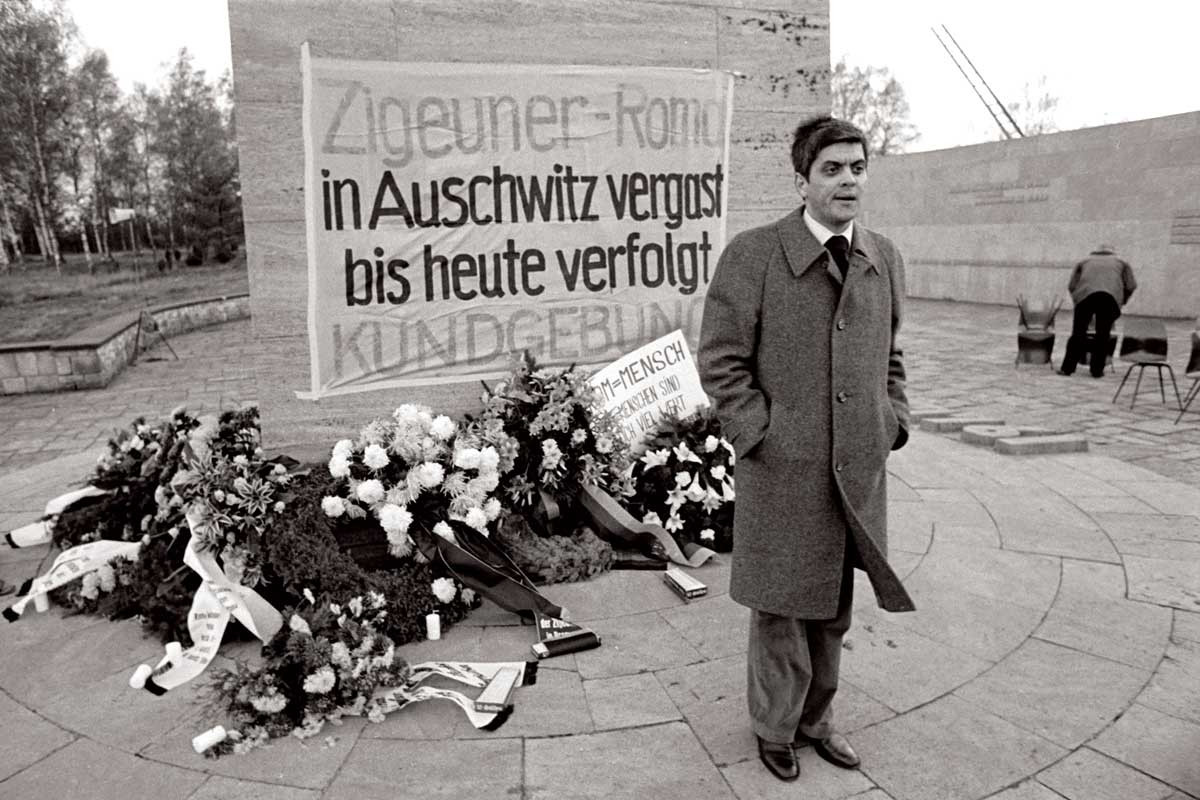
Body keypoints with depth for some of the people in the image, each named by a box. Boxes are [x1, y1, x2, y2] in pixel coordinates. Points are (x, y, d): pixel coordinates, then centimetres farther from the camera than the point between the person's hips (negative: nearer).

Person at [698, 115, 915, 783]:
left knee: (834, 610, 18)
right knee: (781, 609, 10)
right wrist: (761, 435, -12)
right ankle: (776, 728, 34)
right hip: (784, 472, -4)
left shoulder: (885, 259, 7)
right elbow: (721, 360, -8)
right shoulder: (753, 254, -9)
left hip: (861, 471, 5)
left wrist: (894, 424, 7)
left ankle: (817, 719, 39)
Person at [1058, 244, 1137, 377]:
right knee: (1103, 335, 6)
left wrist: (1077, 302, 29)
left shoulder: (1084, 262, 33)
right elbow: (1131, 286, 19)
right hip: (1111, 295, 0)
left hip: (1086, 293, 0)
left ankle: (1067, 368, 1)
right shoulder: (1121, 263, 33)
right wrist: (1122, 301, 32)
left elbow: (1071, 285, 20)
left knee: (1078, 332, 2)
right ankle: (1097, 370, 6)